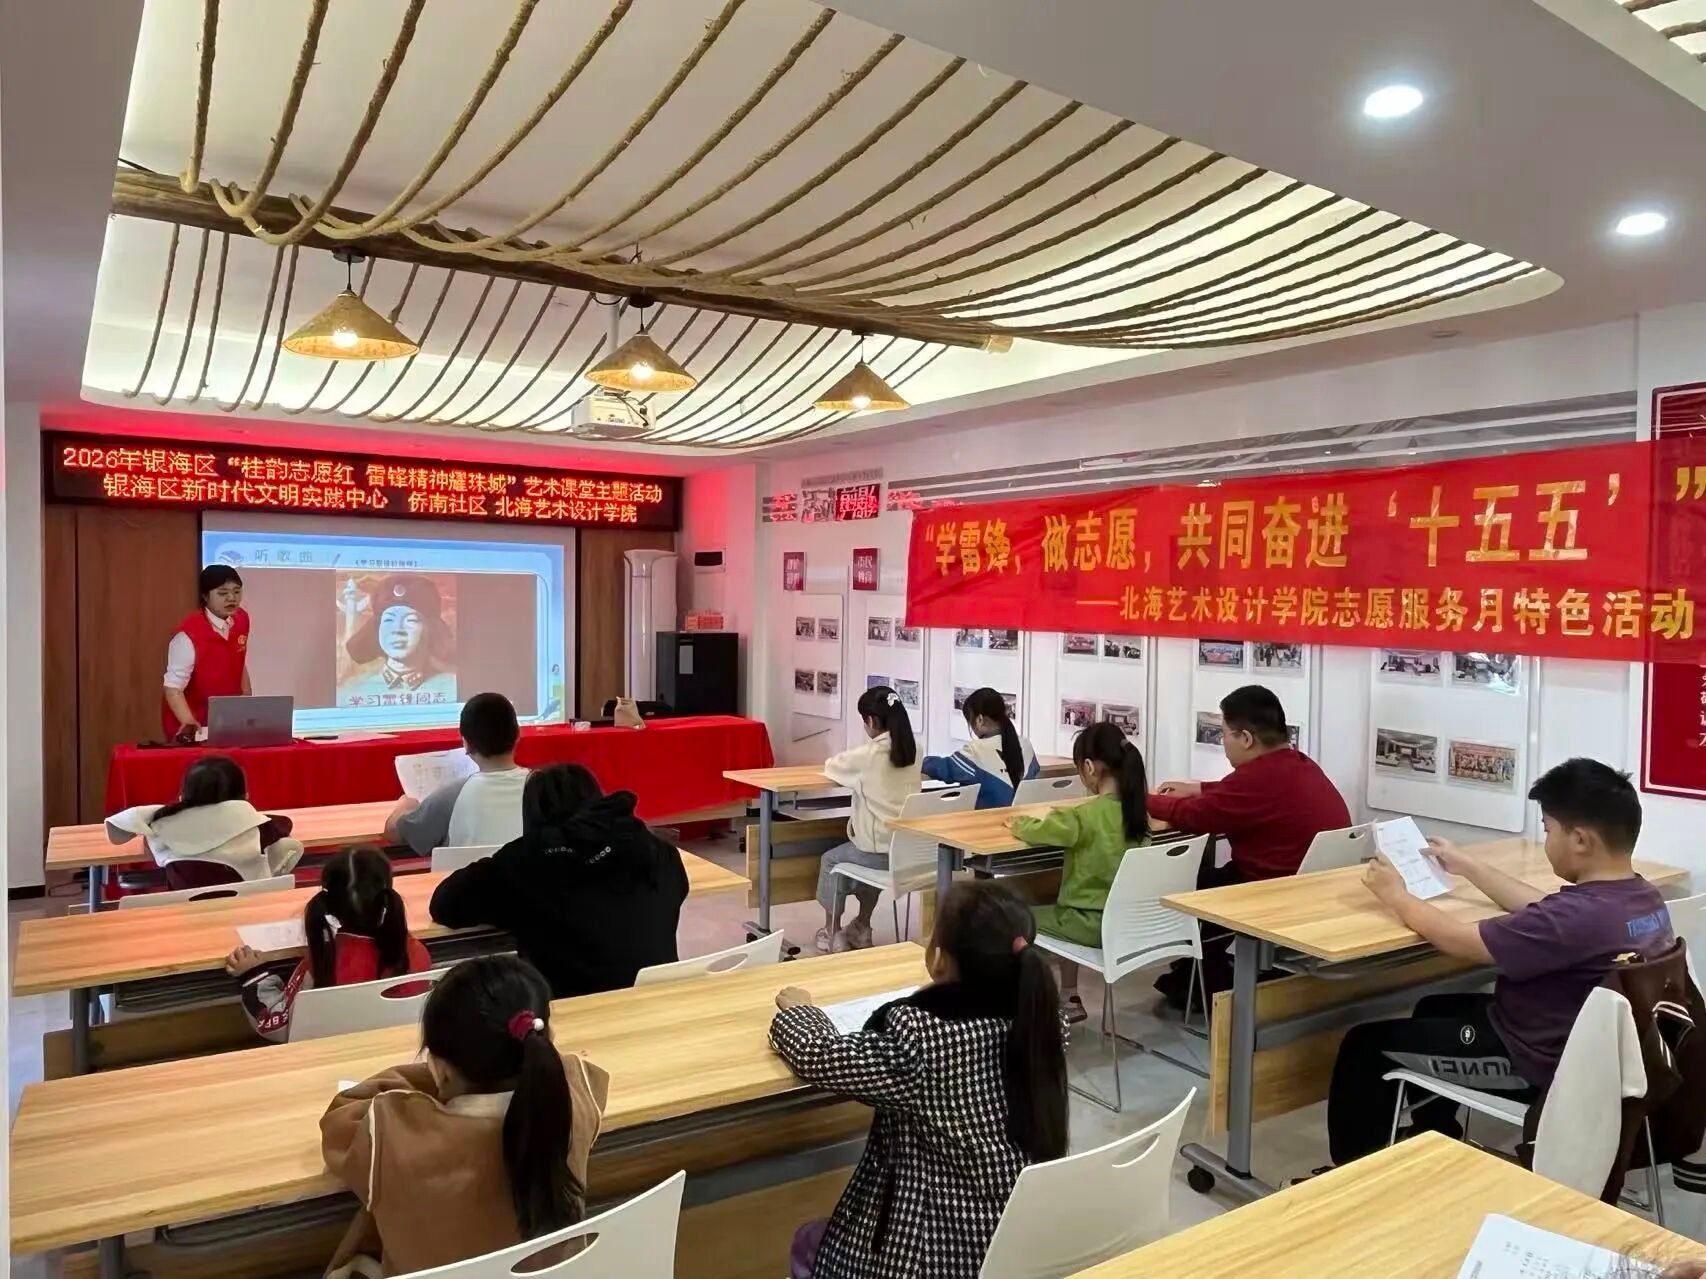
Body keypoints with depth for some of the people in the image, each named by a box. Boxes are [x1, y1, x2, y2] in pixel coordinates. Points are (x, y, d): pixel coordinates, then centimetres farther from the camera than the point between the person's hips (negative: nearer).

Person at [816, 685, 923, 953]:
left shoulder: (867, 754, -16)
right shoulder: (912, 750, 1)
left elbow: (831, 766, 3)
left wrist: (846, 761, 21)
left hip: (881, 851, -6)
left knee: (831, 860, 22)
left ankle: (832, 932, 31)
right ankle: (861, 928, 42)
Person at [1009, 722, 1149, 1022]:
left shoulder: (1086, 815, -23)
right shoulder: (1135, 809, -1)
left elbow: (1038, 830, -13)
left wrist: (1018, 823, 7)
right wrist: (1061, 816, 15)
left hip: (1094, 923, -7)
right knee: (1058, 909, 30)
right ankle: (1068, 998, 31)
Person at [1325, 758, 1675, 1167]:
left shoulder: (1580, 915, -35)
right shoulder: (1645, 899, -5)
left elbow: (1459, 940, -24)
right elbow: (1542, 911, 12)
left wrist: (1397, 896, -7)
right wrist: (1467, 866, 17)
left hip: (1533, 1061, -9)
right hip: (1581, 1045, 9)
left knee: (1366, 1044, 2)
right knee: (1434, 1009, 30)